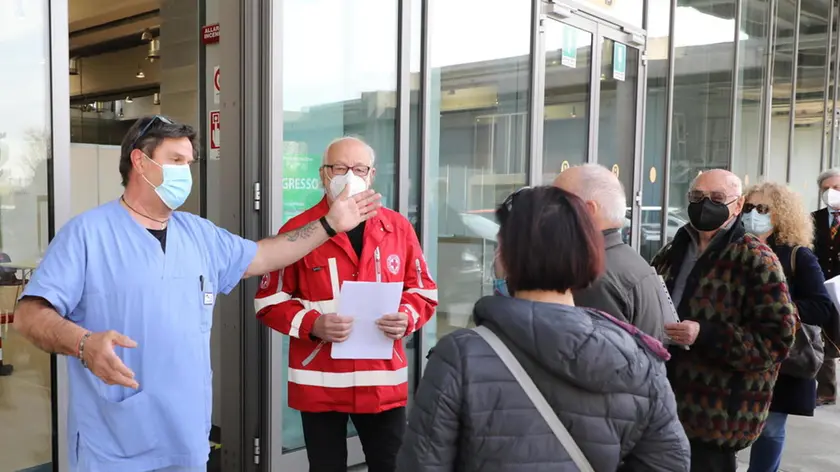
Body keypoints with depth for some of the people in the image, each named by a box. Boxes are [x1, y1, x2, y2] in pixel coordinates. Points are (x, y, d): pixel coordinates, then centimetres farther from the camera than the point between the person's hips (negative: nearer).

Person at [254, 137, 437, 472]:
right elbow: (270, 300, -3)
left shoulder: (398, 227, 3)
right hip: (320, 384, -2)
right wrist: (312, 324, -19)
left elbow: (424, 291, 8)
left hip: (384, 381, 2)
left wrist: (407, 317, -13)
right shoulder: (297, 230, -4)